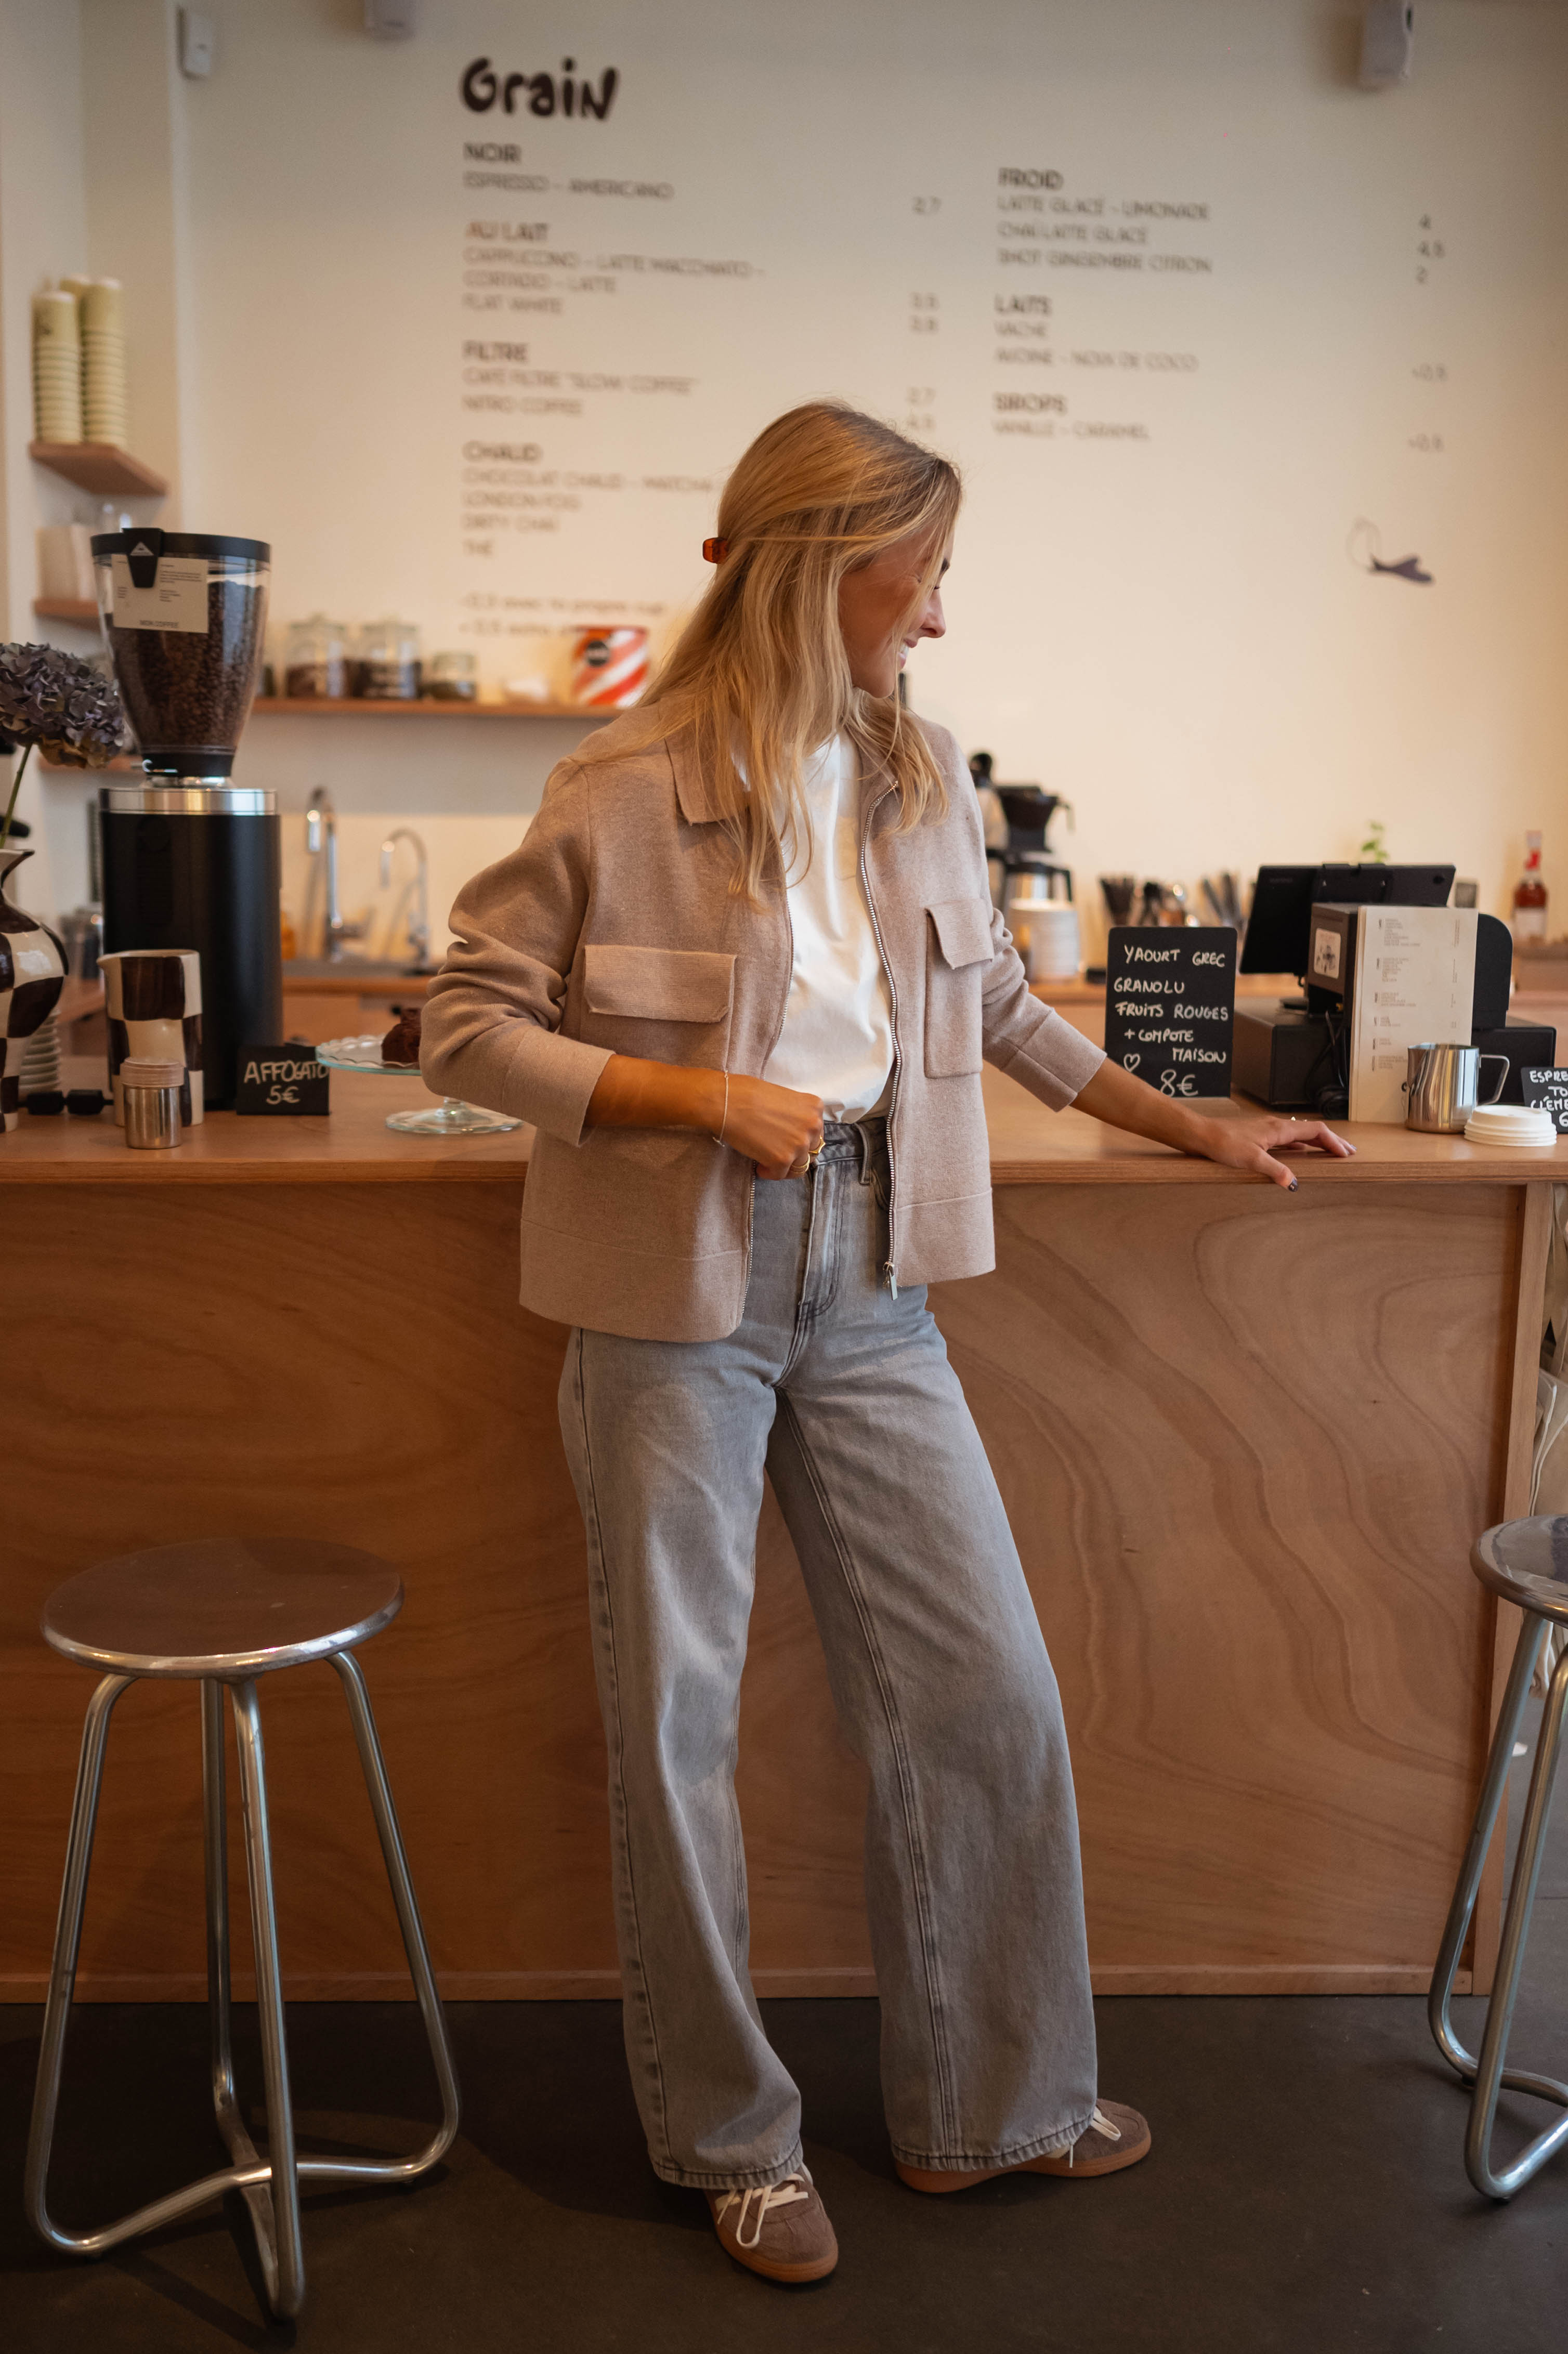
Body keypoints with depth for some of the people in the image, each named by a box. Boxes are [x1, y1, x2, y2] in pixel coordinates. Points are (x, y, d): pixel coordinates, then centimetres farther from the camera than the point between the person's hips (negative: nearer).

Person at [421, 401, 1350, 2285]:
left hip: (869, 1284, 5)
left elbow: (998, 1005, 19)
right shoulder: (627, 789, -10)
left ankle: (985, 2106, 30)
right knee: (678, 1721, 7)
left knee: (987, 1696, 8)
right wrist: (706, 1096, -17)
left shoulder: (919, 781, 6)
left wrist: (1200, 1132, 20)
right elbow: (466, 1027, -7)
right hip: (679, 1293, -4)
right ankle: (729, 2138, 29)